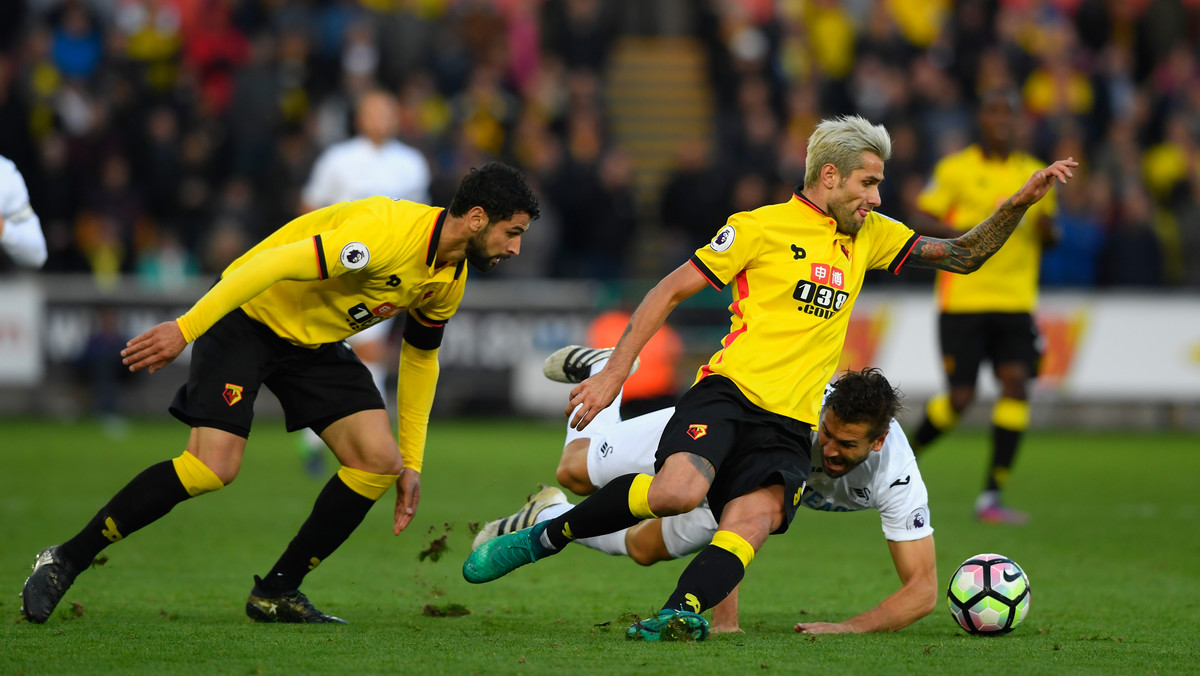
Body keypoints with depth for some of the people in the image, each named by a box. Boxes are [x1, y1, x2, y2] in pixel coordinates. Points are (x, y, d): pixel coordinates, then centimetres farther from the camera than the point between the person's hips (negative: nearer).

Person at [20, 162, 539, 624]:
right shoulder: (387, 232, -30)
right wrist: (185, 329, -35)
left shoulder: (449, 280, 0)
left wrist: (411, 462, 17)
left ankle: (277, 592, 4)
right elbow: (276, 263, -34)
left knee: (380, 461, -7)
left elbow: (420, 357, 16)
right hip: (249, 318, -8)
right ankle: (65, 561, -9)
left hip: (316, 342, 8)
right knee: (213, 466, -22)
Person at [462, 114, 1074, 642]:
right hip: (728, 394, -5)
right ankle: (545, 536, -11)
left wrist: (1021, 202, 7)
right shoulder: (760, 227, 0)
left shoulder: (869, 235, 18)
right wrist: (614, 372, -5)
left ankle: (679, 613, -40)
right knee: (678, 490, -30)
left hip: (791, 425, 5)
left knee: (753, 521, -24)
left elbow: (962, 255, 22)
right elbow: (670, 291, 1)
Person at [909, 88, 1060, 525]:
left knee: (1016, 384, -14)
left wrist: (1046, 228, -4)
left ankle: (991, 497, -9)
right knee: (960, 398, -8)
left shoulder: (1034, 174, 12)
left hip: (1016, 302, 3)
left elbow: (1049, 239, 20)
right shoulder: (955, 169, 0)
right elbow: (921, 223, -1)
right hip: (962, 302, -3)